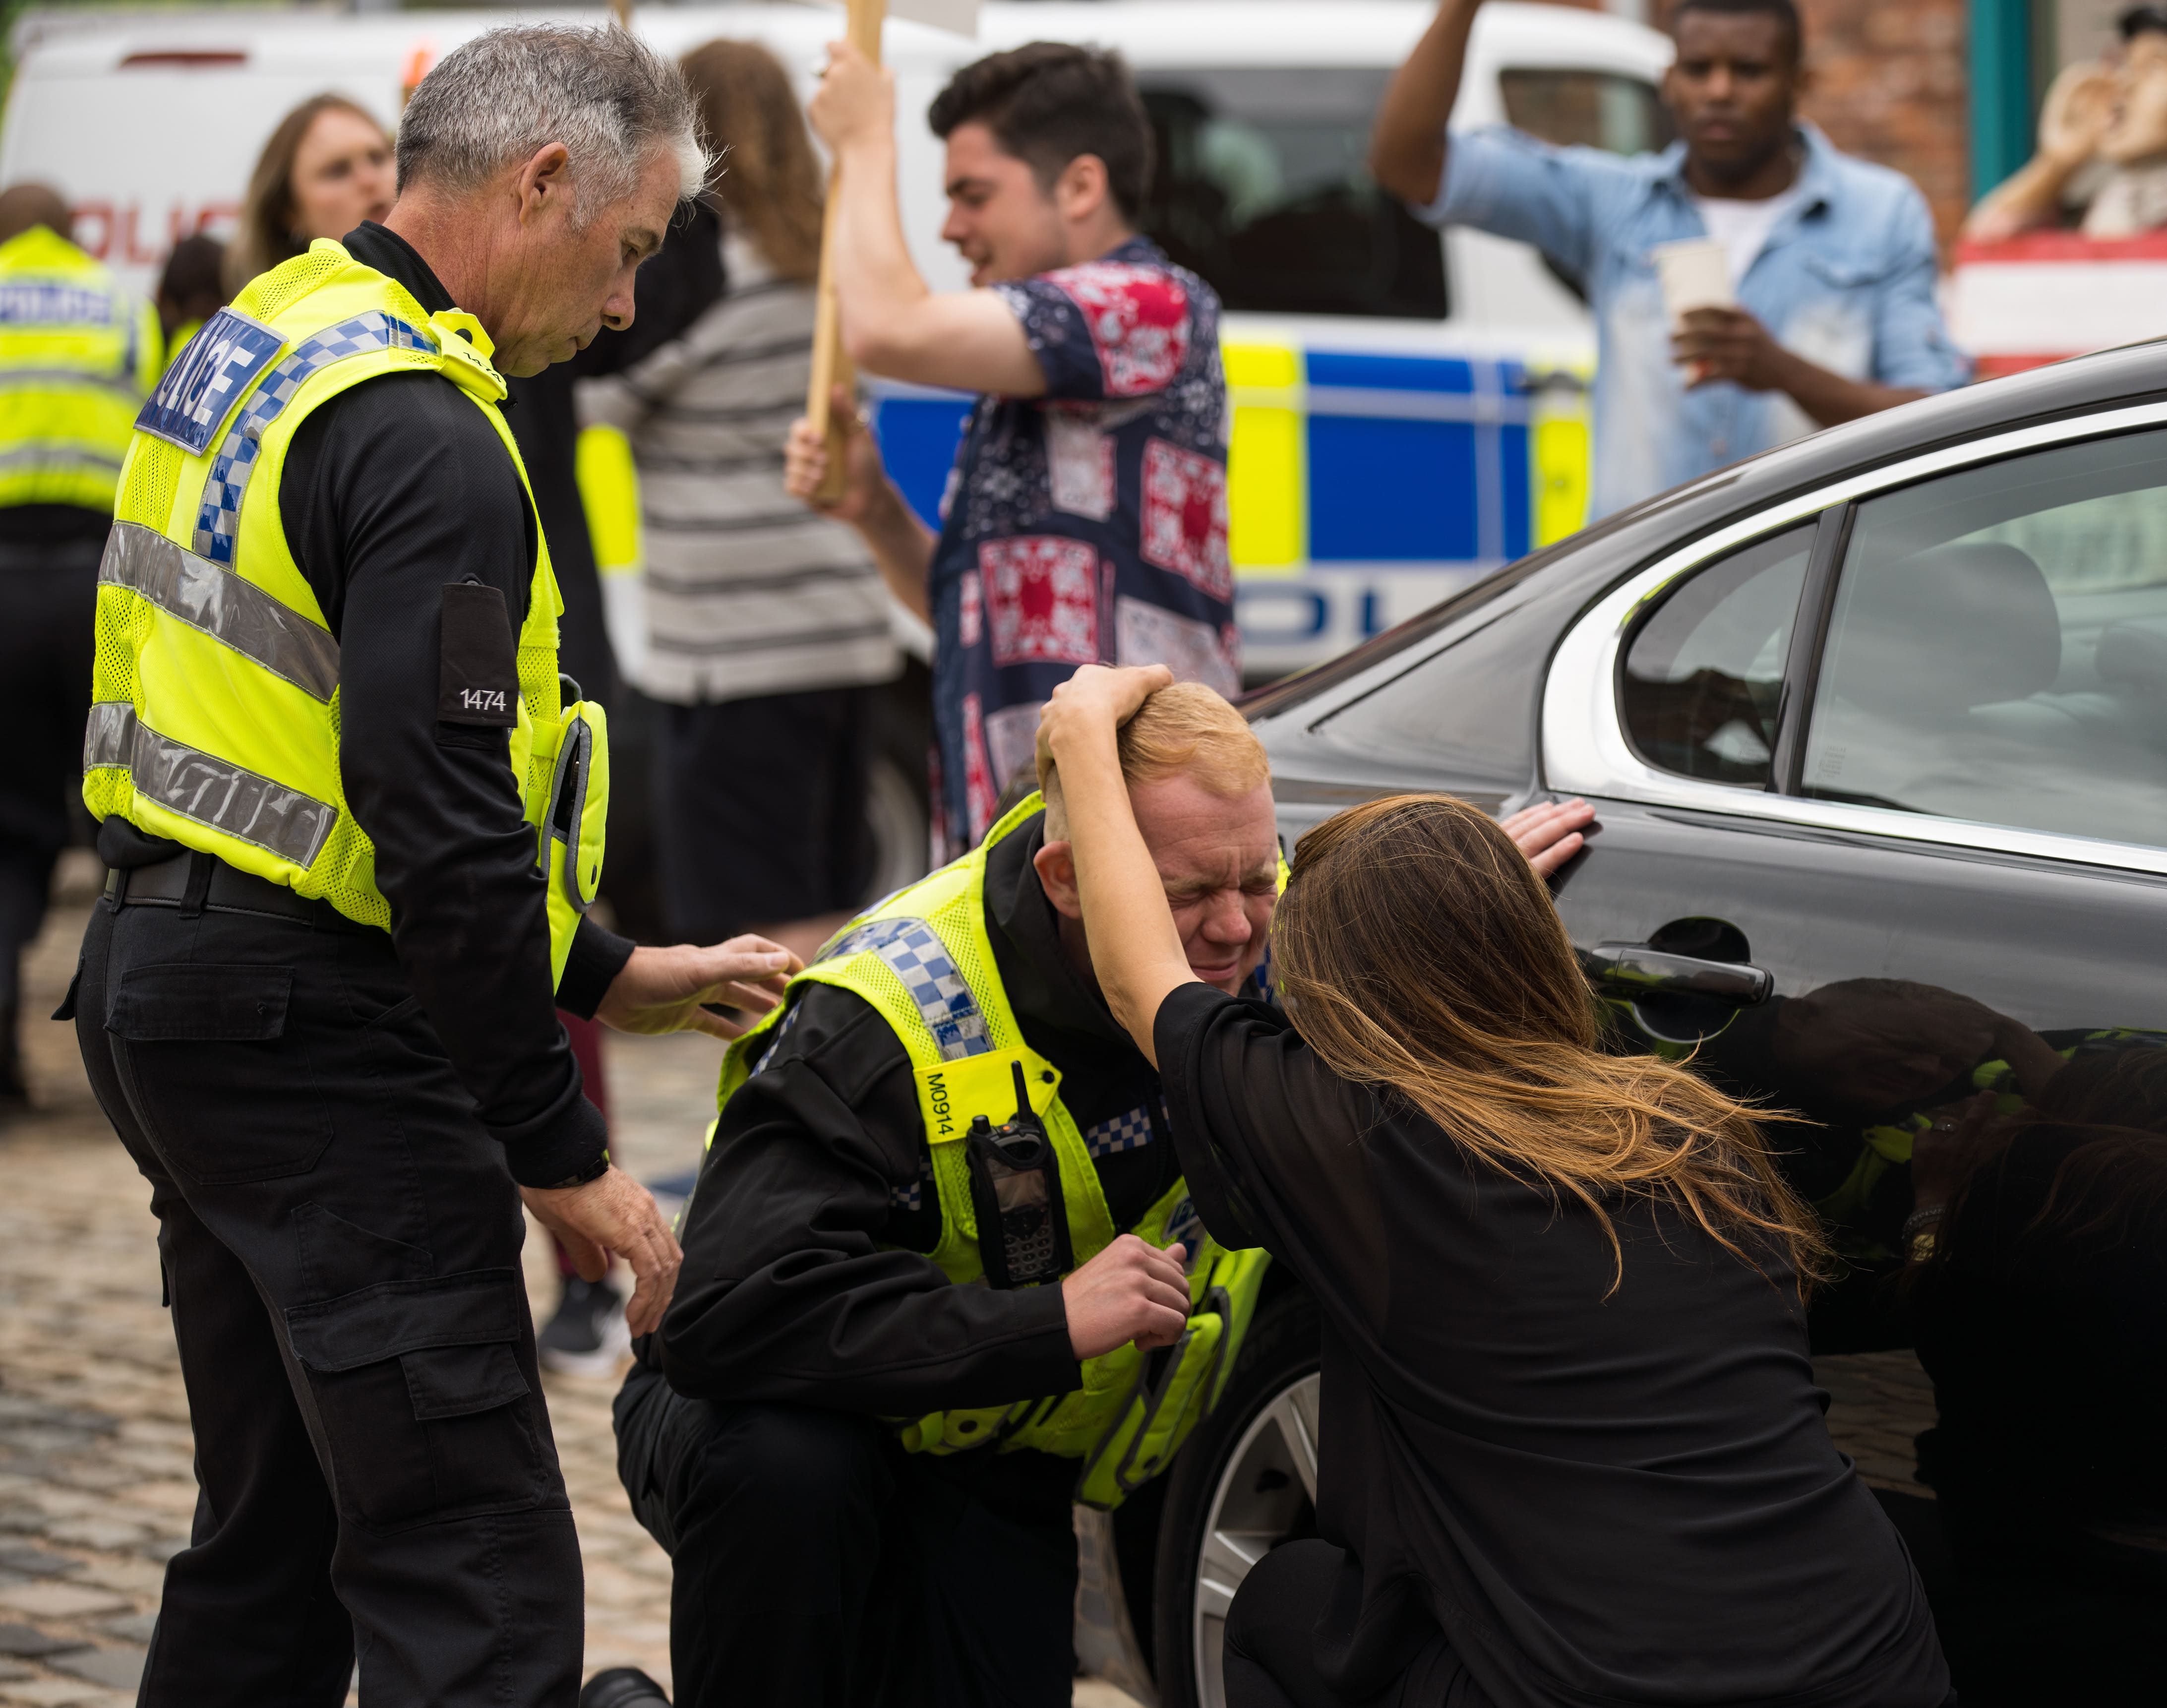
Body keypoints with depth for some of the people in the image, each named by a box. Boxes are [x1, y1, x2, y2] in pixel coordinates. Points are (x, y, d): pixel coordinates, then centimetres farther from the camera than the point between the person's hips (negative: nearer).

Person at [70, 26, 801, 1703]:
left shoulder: (262, 342, 14)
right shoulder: (426, 444, -18)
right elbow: (443, 830, -22)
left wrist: (603, 976, 20)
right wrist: (562, 1154, -15)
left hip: (166, 981, 10)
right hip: (313, 1029, -10)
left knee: (279, 1537, 18)